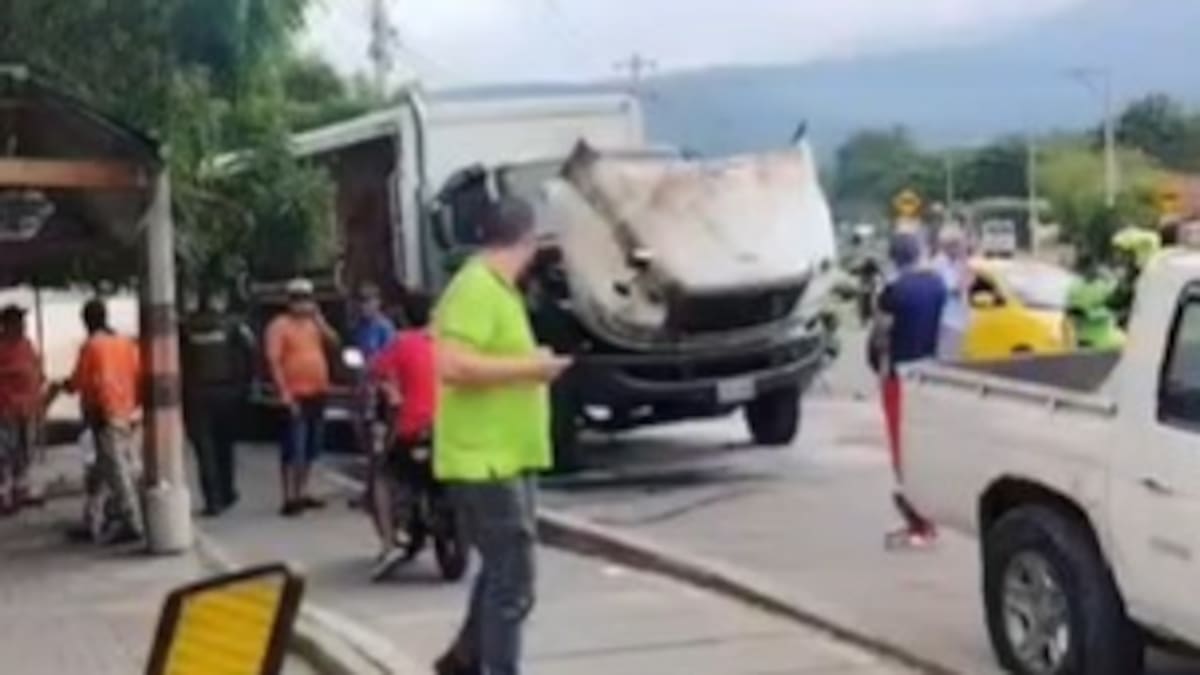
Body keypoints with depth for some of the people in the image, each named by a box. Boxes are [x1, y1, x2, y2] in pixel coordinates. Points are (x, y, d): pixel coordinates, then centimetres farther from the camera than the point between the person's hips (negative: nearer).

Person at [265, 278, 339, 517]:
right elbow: (274, 360, -14)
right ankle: (289, 499, -6)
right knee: (293, 450, -8)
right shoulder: (280, 325, -7)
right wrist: (285, 394, -20)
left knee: (311, 449, 13)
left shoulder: (314, 323, 15)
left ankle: (302, 493, 23)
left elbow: (334, 342, 8)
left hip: (317, 394, 8)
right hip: (296, 396, -8)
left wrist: (319, 320, -2)